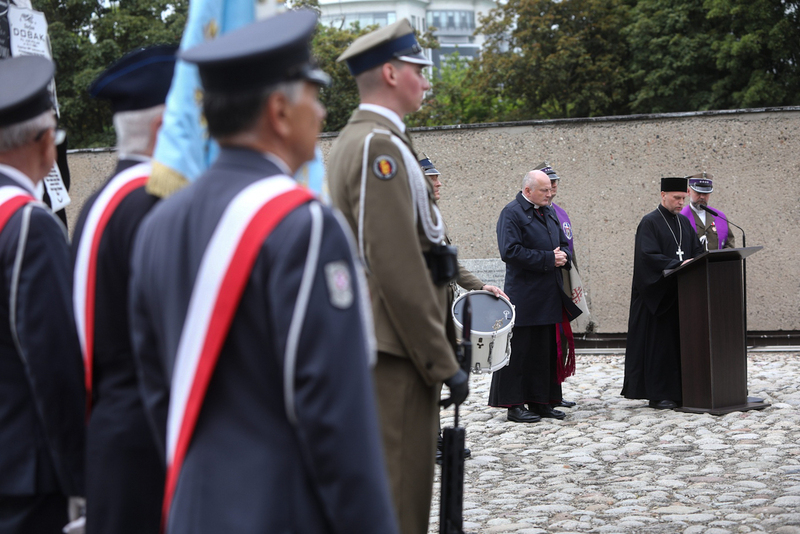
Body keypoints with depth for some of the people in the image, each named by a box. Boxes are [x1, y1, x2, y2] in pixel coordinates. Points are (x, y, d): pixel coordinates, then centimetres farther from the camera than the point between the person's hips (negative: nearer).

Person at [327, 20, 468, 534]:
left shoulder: (352, 141, 17)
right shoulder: (381, 145, -16)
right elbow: (399, 267, -22)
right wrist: (443, 362, -18)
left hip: (369, 345, 11)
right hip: (395, 353, -11)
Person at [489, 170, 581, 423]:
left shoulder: (546, 212, 16)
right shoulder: (511, 213, -10)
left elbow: (564, 243, 22)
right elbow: (510, 251, -20)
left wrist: (563, 256, -3)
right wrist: (548, 259, -18)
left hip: (549, 295, 8)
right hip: (524, 295, -8)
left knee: (547, 350, 11)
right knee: (520, 350, -4)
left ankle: (541, 402, 19)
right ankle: (514, 405, 2)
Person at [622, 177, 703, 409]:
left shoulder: (684, 222, 15)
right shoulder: (650, 223, -7)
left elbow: (697, 250, 15)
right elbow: (648, 256, -18)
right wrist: (677, 264, -26)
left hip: (682, 292, 7)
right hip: (658, 293, -7)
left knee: (681, 342, 6)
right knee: (659, 342, -4)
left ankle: (680, 390, 12)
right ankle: (658, 394, 0)